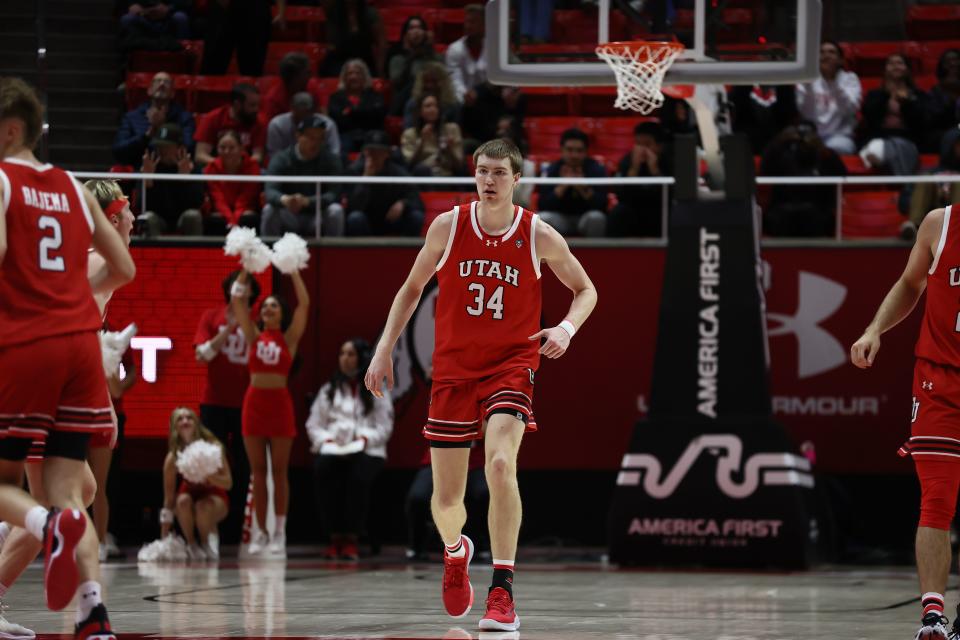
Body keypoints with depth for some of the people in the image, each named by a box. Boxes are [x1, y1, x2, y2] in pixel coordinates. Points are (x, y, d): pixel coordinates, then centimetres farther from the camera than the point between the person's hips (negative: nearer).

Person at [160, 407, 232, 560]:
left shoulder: (213, 447, -20)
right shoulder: (173, 457, -18)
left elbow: (228, 483, -19)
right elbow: (169, 498, -16)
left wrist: (209, 476, -41)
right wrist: (164, 537, -20)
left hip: (214, 495, -1)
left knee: (203, 507, -35)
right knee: (183, 500, -34)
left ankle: (207, 542, -5)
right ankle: (191, 544, -12)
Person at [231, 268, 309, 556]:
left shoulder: (289, 338, 4)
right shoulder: (254, 336, 9)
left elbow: (304, 304, -4)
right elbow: (237, 300, 6)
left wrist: (293, 272, -3)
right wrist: (247, 269, 3)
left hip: (279, 403, -3)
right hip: (254, 402, 3)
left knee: (279, 471, 0)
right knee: (258, 472, 4)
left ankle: (280, 533, 1)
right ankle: (260, 533, 6)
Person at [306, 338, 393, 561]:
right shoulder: (329, 389, 22)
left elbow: (384, 427, 4)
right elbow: (313, 424, 14)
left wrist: (364, 439, -14)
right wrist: (326, 440, -6)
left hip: (366, 450, -2)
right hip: (332, 449, 2)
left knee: (359, 475, -37)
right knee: (324, 471, -34)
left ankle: (351, 539, -30)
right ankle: (335, 537, -27)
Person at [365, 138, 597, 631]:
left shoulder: (539, 236, -6)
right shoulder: (448, 226, -2)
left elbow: (585, 290, 8)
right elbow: (412, 288, 11)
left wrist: (566, 329, -12)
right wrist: (385, 348, 5)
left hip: (511, 364, -2)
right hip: (453, 368, 2)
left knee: (500, 464, -28)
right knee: (446, 497, 3)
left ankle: (503, 592, -24)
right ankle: (455, 551, 40)